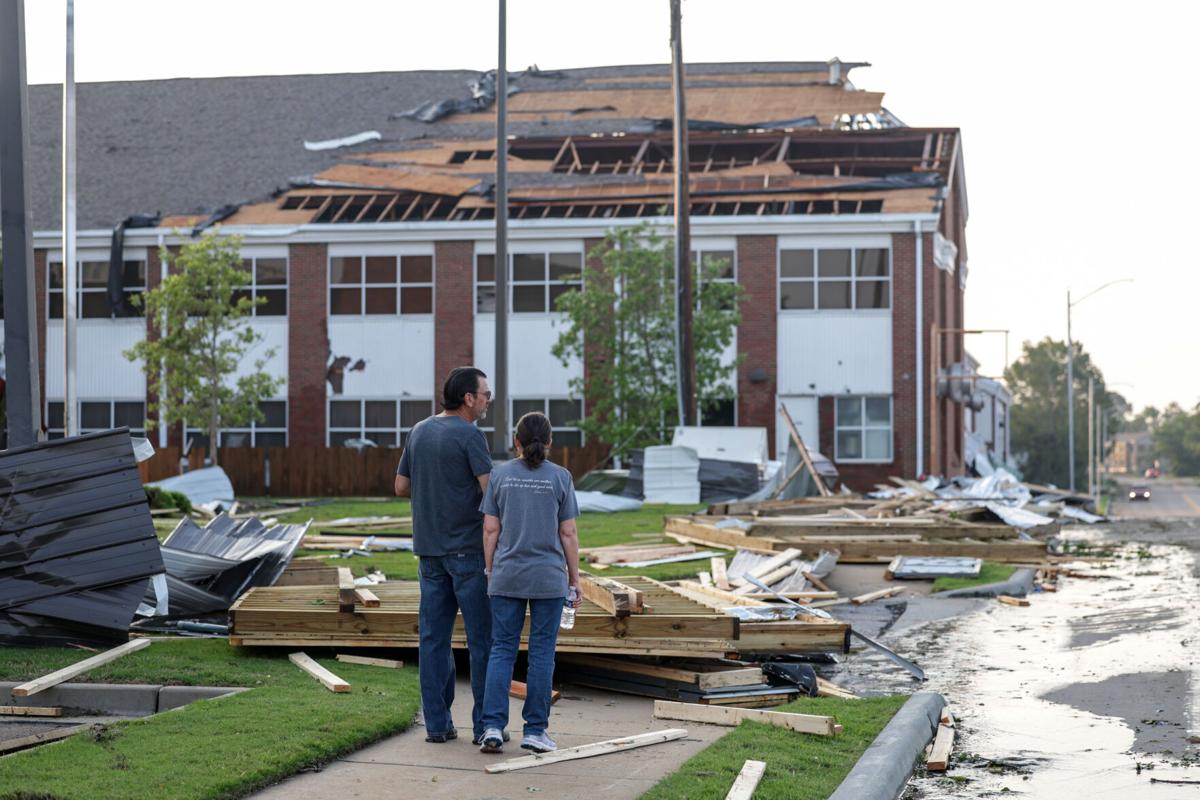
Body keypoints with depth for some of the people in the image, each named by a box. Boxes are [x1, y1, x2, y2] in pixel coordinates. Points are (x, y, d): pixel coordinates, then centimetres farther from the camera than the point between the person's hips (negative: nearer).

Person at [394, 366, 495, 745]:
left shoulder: (419, 432, 10)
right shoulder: (470, 436, -12)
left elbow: (401, 487, 15)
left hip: (429, 550, 7)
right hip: (468, 547, -6)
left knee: (434, 637, 7)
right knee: (482, 638, 0)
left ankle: (437, 723, 8)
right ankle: (484, 724, 1)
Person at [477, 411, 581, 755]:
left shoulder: (500, 475, 1)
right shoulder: (560, 478, -2)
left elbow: (490, 530, 1)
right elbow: (568, 534, -1)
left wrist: (490, 571, 11)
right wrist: (575, 579, 6)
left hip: (507, 578, 1)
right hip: (549, 578, -1)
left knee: (502, 649, 5)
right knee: (541, 652, 5)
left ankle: (493, 726, -4)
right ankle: (535, 730, 7)